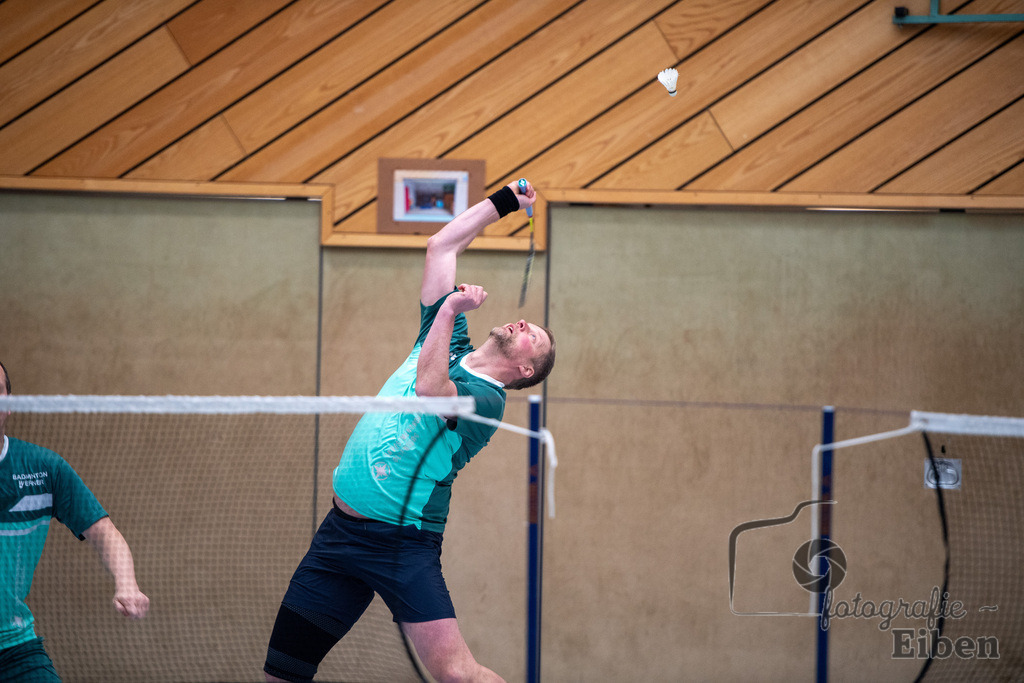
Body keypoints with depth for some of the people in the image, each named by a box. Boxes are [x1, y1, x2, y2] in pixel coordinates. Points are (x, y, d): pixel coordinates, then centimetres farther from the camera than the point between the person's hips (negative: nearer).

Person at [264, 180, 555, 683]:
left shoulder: (487, 398, -7)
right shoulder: (449, 345, 14)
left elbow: (430, 389, -28)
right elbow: (440, 246, 19)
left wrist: (451, 310, -18)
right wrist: (504, 201, 22)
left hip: (403, 544, -7)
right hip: (341, 530, 7)